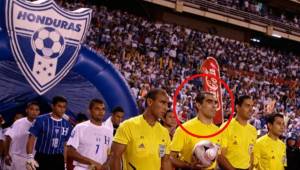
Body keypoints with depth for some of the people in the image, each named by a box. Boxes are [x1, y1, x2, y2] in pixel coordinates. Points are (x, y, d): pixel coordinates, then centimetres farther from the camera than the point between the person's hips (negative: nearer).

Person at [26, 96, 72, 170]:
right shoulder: (41, 120, -7)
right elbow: (32, 138, -9)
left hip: (58, 160, 4)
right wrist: (30, 158, -20)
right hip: (42, 158, -3)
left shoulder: (67, 125, 4)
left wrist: (65, 162, 11)